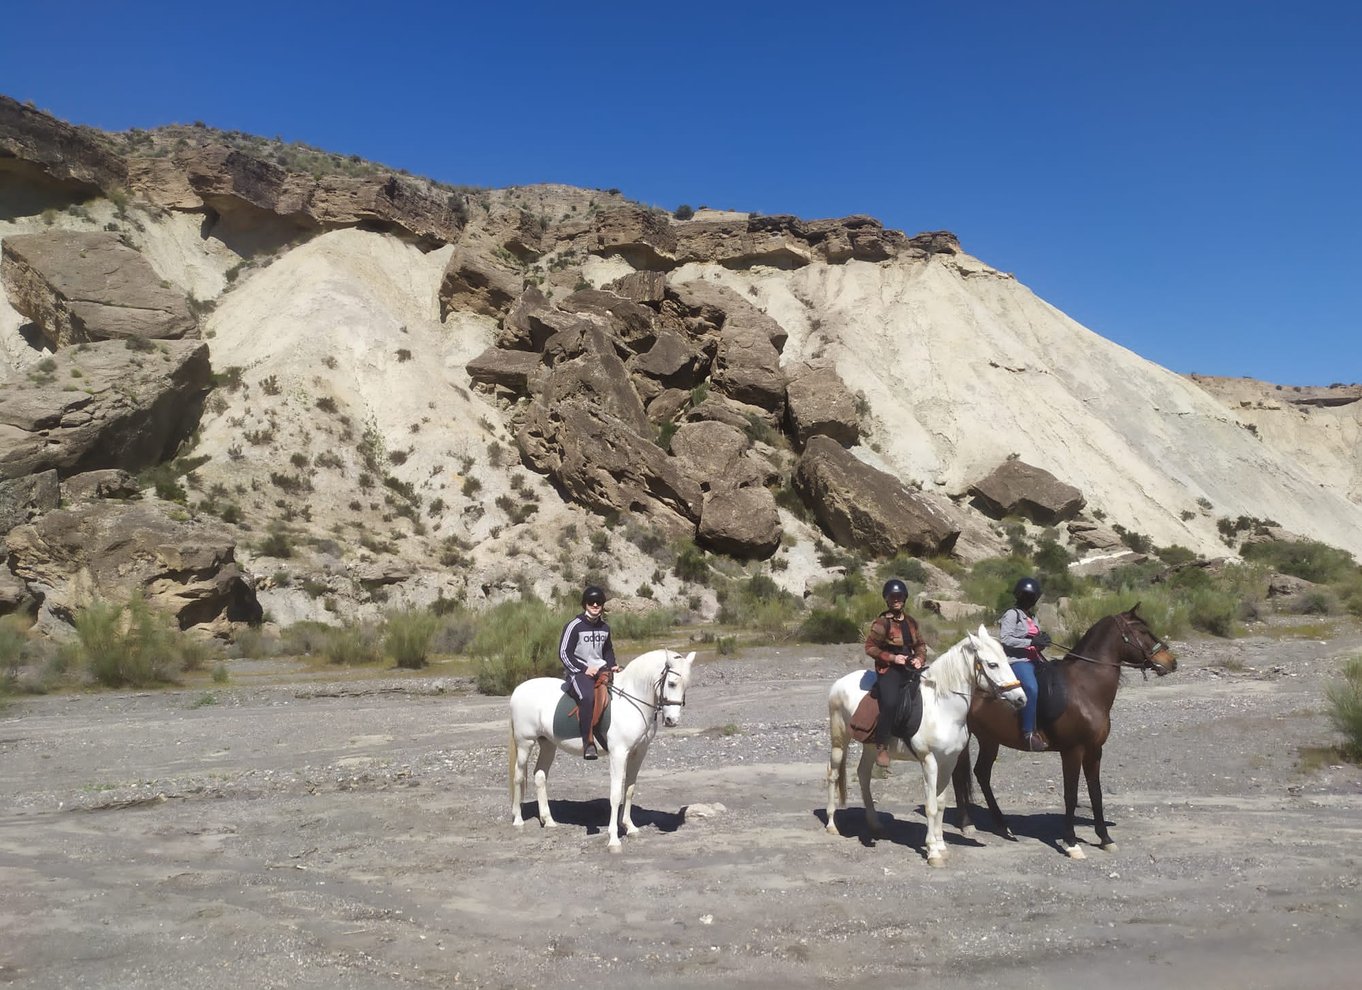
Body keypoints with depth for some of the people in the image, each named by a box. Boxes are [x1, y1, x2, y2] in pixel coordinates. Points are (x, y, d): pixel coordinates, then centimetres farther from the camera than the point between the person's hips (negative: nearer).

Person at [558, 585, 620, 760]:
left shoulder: (605, 627, 13)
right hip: (578, 671, -6)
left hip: (601, 670, 7)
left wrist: (612, 665, 5)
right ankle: (588, 743, -32)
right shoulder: (575, 626, -7)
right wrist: (584, 669, -15)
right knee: (588, 696, -36)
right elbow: (564, 653, -8)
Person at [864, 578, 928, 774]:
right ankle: (881, 746, -17)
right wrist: (892, 657, -14)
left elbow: (920, 644, 21)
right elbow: (870, 647, -7)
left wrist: (920, 658, 1)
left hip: (909, 668, 7)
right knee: (890, 702, -27)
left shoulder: (910, 621, 15)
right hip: (889, 669, -7)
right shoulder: (882, 622, -5)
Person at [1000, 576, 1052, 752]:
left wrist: (1043, 640, 3)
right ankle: (1029, 734, -32)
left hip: (1034, 660, 9)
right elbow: (1004, 639, -15)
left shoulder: (1032, 616, 22)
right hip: (1016, 661, -9)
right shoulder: (1012, 614, -3)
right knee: (1032, 688, -32)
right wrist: (1031, 642, -18)